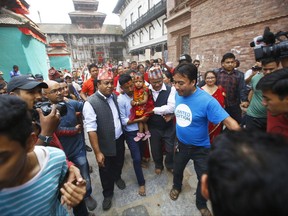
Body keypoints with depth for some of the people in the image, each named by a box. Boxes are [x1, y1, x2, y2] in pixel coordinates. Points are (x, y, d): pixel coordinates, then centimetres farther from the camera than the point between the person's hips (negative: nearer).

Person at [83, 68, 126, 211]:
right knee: (106, 171, 18)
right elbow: (91, 130, -22)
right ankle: (108, 194, 46)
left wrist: (122, 133, 11)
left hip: (119, 139, 5)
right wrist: (98, 152, -19)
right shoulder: (90, 103, -23)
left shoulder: (114, 96, -4)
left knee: (119, 163, 28)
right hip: (105, 144, -5)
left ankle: (117, 177, 61)